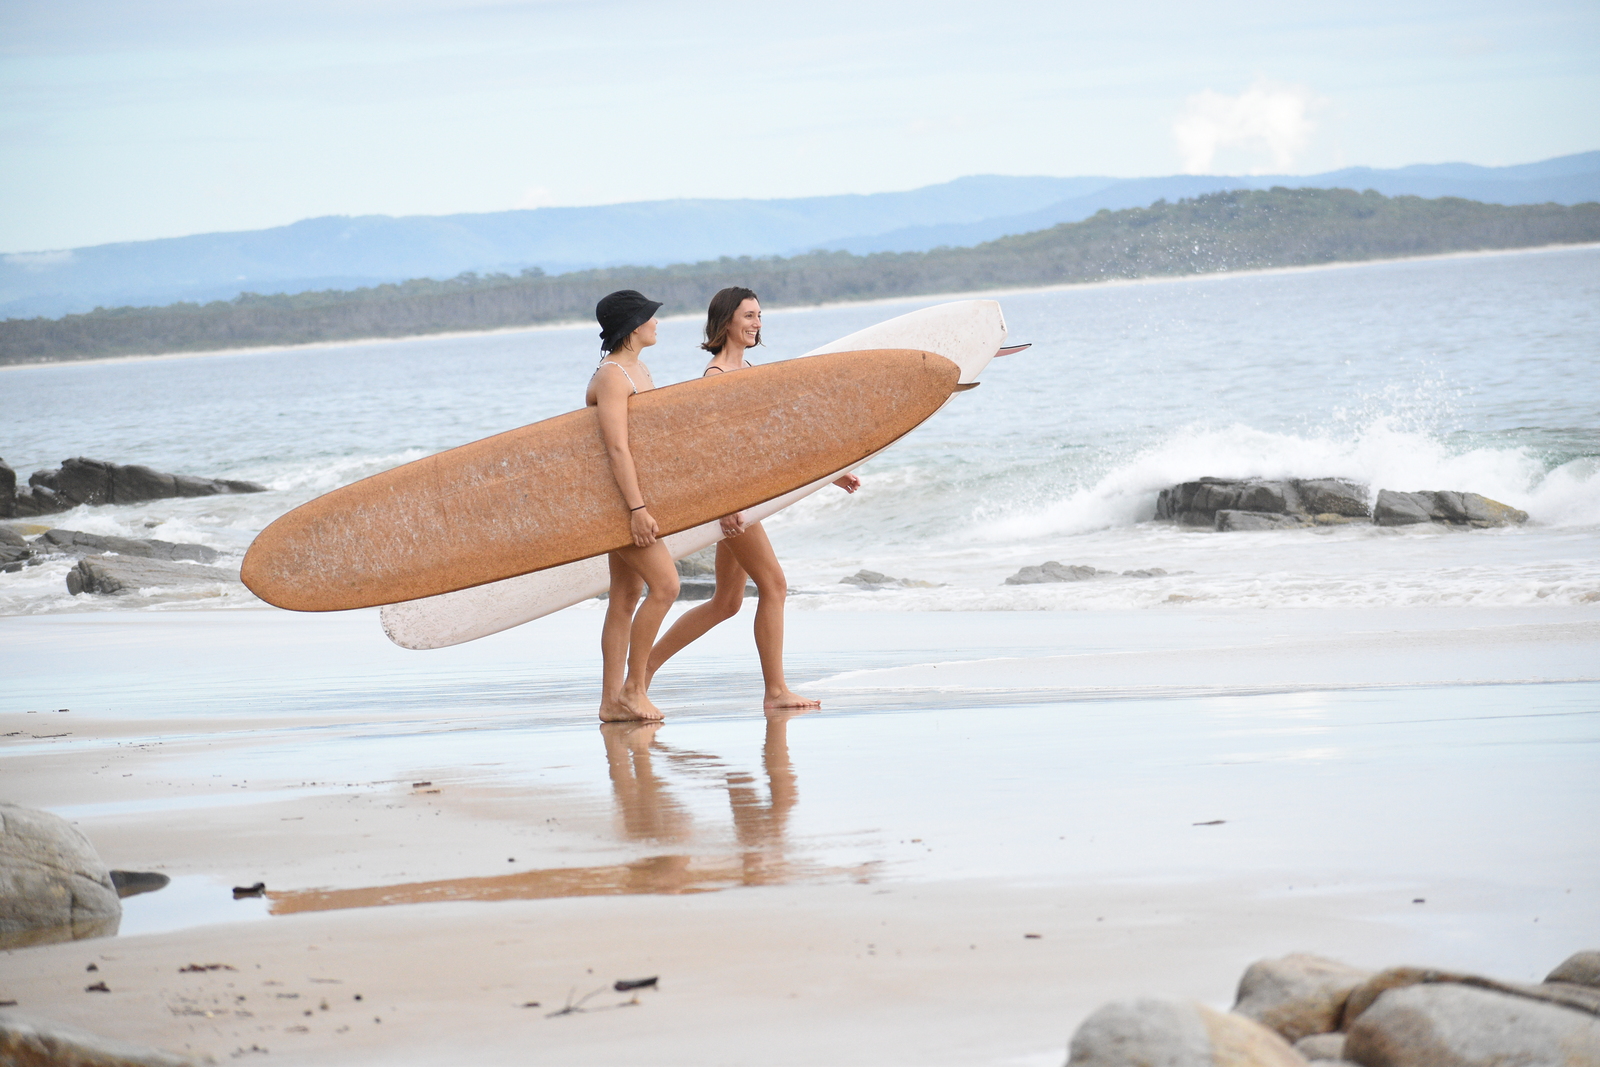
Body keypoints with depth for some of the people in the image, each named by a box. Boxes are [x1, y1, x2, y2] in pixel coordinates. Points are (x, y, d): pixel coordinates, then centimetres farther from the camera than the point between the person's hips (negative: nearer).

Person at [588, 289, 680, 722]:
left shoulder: (639, 371, 16)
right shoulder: (611, 377, -16)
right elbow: (617, 448, -23)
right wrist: (637, 508, -28)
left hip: (632, 495, 10)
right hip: (619, 495, -10)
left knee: (626, 598, 7)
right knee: (665, 584, -14)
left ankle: (612, 701, 8)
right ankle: (633, 687, -8)